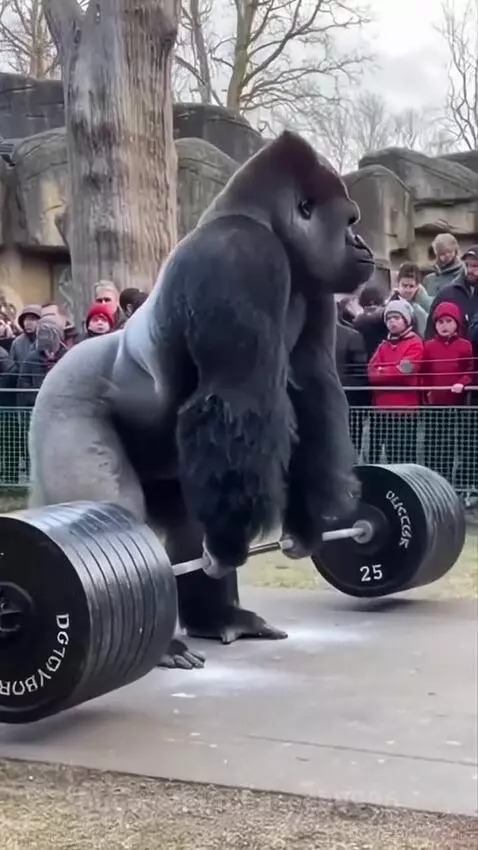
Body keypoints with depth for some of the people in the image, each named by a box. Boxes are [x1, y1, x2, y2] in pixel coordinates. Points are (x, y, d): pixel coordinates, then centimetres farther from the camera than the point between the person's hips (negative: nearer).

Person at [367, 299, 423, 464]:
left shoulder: (415, 344, -1)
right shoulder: (383, 346, 18)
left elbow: (404, 373, -13)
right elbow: (371, 373, 4)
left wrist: (381, 372, -1)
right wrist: (395, 371, -10)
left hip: (405, 409, -6)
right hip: (381, 408, 6)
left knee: (404, 456, -6)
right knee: (375, 453, 8)